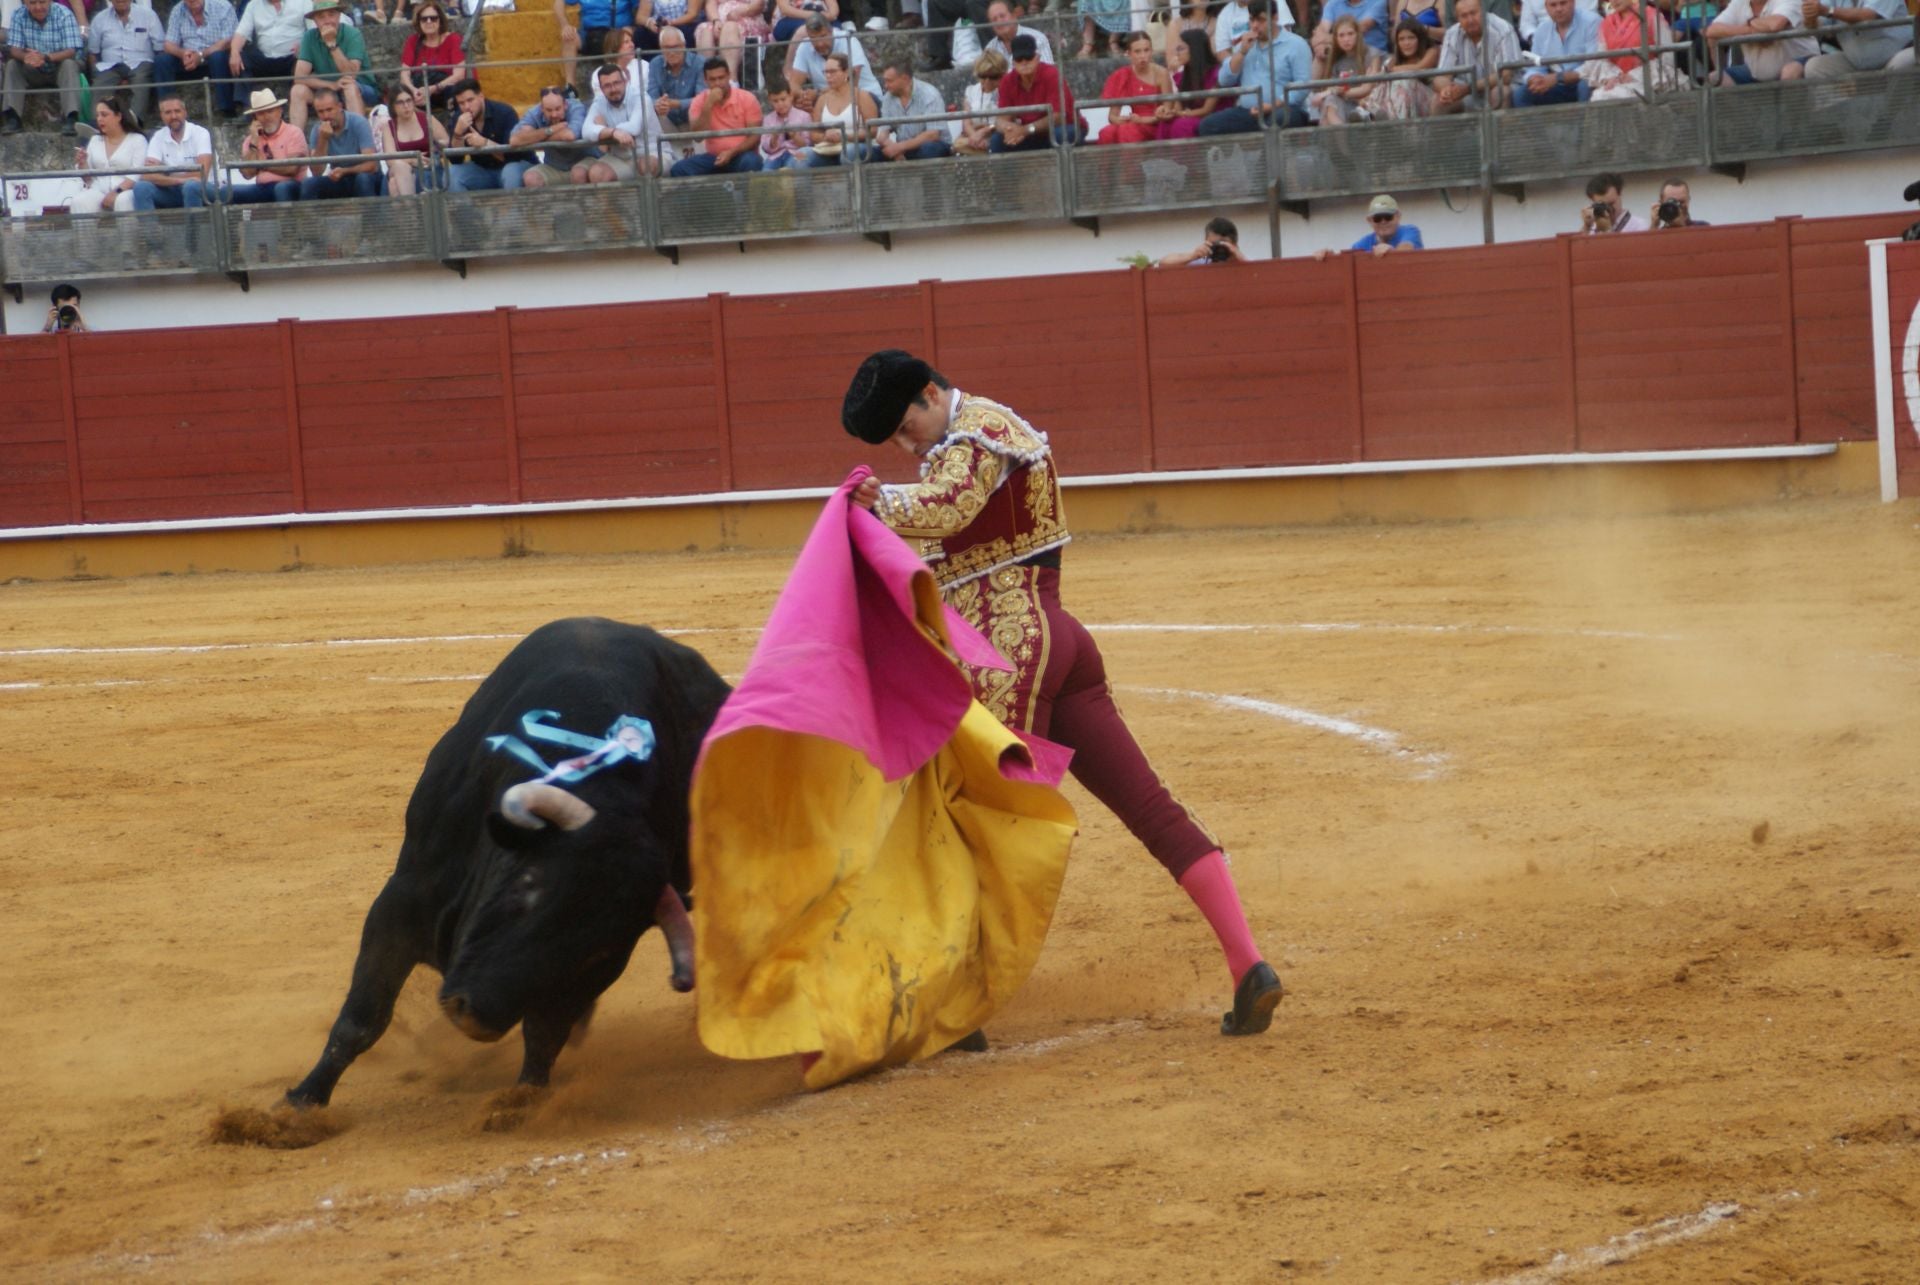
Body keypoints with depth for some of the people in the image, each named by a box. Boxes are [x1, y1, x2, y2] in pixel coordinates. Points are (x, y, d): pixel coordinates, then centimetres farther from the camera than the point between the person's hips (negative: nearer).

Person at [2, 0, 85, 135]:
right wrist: (25, 57, -39)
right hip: (32, 72, 3)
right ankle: (12, 118, -28)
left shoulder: (64, 14, -17)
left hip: (59, 67, -3)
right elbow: (13, 49, -14)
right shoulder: (18, 15, -9)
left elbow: (71, 51, -23)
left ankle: (71, 119, -41)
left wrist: (45, 57, -42)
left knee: (69, 64, -32)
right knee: (12, 65, -22)